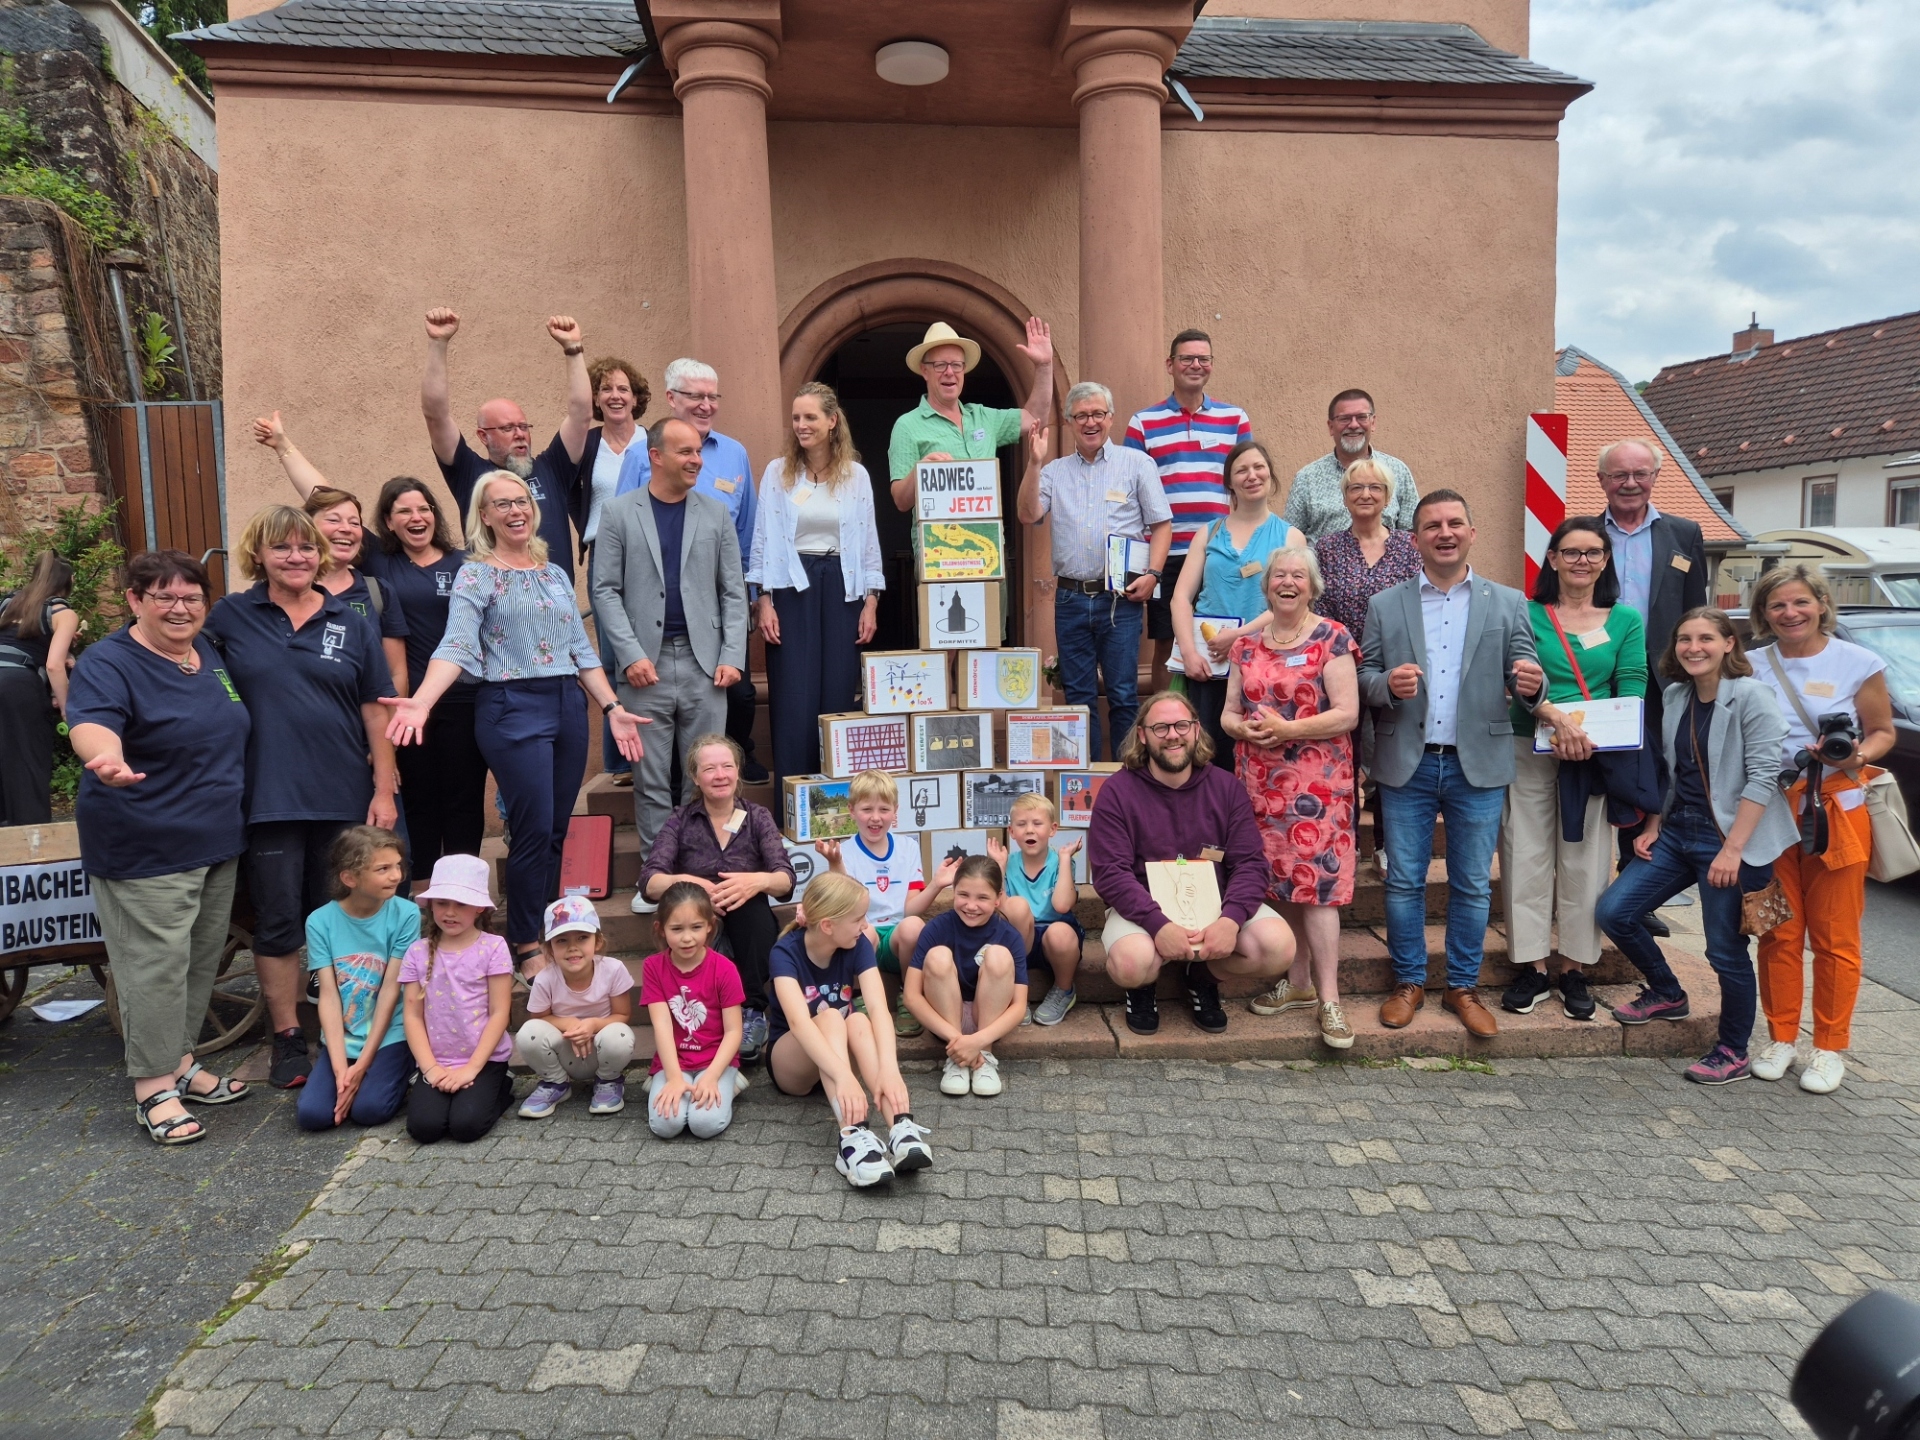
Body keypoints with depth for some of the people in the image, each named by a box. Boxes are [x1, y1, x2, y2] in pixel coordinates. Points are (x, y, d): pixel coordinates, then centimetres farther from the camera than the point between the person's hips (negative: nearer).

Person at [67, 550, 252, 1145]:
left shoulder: (211, 653, 9)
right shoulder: (108, 662, -12)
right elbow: (92, 723, -31)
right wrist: (107, 757, -52)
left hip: (218, 842, 7)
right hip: (146, 850, -7)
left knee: (202, 959, 15)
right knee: (157, 966, -4)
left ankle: (181, 1062, 29)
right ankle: (154, 1087, 8)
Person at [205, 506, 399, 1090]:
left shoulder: (350, 624, 5)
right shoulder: (231, 616, 2)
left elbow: (375, 710, 4)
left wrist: (384, 788, -1)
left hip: (343, 798, 1)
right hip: (268, 797, -1)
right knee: (278, 922, 5)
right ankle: (287, 1040, 18)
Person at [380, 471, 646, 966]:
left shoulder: (555, 573, 15)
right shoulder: (476, 574, -3)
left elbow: (582, 648, 17)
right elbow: (457, 645, -16)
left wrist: (613, 708, 10)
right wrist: (422, 702, -32)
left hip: (568, 705, 6)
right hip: (512, 708, -6)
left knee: (556, 831, 9)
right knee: (534, 830, -6)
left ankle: (548, 934, 21)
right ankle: (525, 944, 10)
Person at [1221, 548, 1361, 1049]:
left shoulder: (1331, 639, -3)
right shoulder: (1247, 645, 11)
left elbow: (1347, 714, -9)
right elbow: (1229, 712, 13)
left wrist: (1287, 730, -18)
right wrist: (1243, 728, -10)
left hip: (1316, 782, -5)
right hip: (1260, 780, 5)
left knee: (1316, 882, -9)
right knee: (1279, 881, 9)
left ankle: (1329, 999, -3)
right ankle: (1296, 981, 22)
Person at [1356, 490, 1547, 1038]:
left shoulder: (1507, 603, 5)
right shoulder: (1385, 606, 5)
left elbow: (1524, 675, 2)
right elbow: (1364, 679, 3)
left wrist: (1530, 684, -21)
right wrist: (1387, 684, -19)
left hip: (1478, 765, 0)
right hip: (1407, 765, 0)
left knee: (1473, 885, 9)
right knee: (1404, 881, 7)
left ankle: (1463, 987, 24)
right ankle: (1408, 982, 23)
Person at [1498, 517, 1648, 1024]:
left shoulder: (1627, 620, 8)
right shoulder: (1528, 615, 2)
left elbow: (1632, 690, -1)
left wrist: (1593, 736, -18)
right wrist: (1557, 717, -28)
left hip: (1596, 756, 1)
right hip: (1530, 751, -1)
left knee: (1585, 862, 5)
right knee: (1527, 857, 2)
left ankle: (1574, 971, 17)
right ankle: (1531, 968, 12)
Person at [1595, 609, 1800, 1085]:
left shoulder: (1751, 696, -11)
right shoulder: (1675, 696, 10)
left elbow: (1762, 776, -16)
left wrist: (1732, 849, -21)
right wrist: (1653, 827, 9)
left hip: (1728, 837, -7)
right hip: (1677, 830, 7)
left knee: (1726, 949, 1)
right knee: (1612, 911, 1)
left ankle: (1732, 1053, 20)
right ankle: (1667, 995, 24)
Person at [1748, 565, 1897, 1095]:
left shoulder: (1859, 663, 1)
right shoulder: (1753, 666, 6)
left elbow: (1882, 732, 7)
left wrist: (1859, 755, -16)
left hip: (1836, 809, -2)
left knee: (1835, 936, 2)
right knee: (1779, 932, 6)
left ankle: (1829, 1049, 14)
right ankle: (1780, 1038, 19)